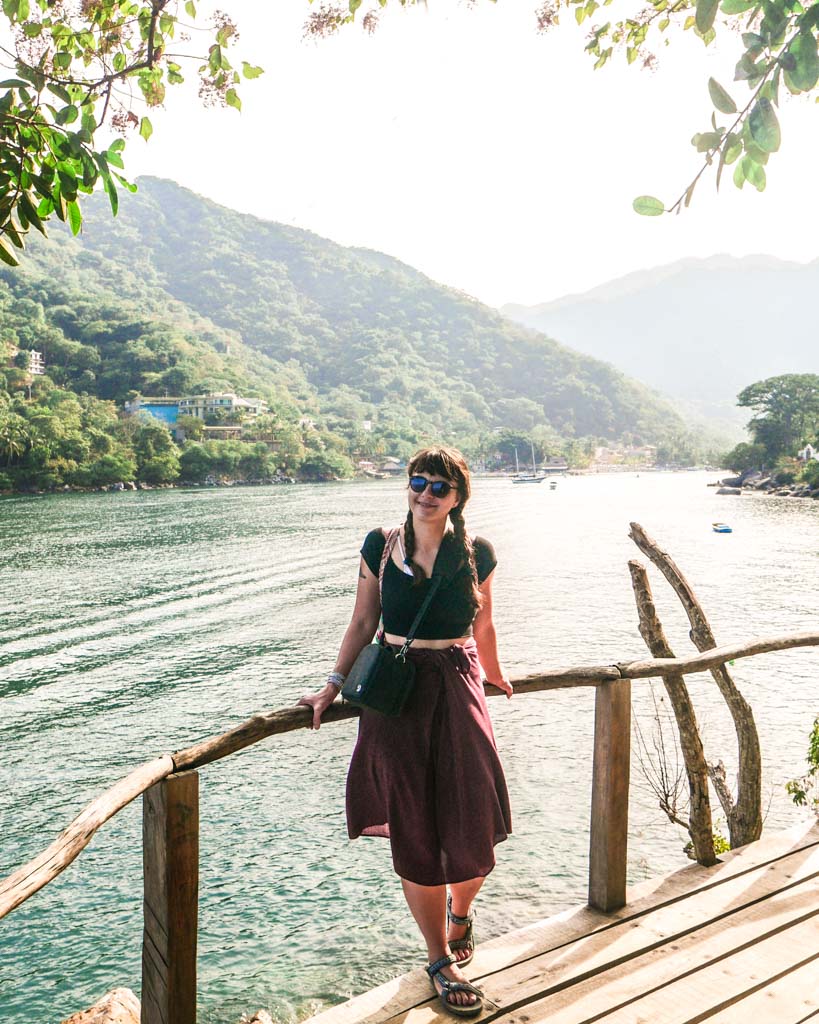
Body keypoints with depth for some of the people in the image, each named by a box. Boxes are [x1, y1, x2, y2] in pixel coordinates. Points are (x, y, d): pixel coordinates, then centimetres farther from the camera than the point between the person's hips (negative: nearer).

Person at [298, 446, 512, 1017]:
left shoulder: (476, 553, 2)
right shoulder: (380, 547, 2)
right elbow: (363, 623, 7)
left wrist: (494, 679, 26)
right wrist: (334, 685, 5)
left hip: (456, 688, 0)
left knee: (474, 825, -3)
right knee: (414, 831, 5)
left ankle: (461, 911, 33)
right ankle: (440, 960, 25)